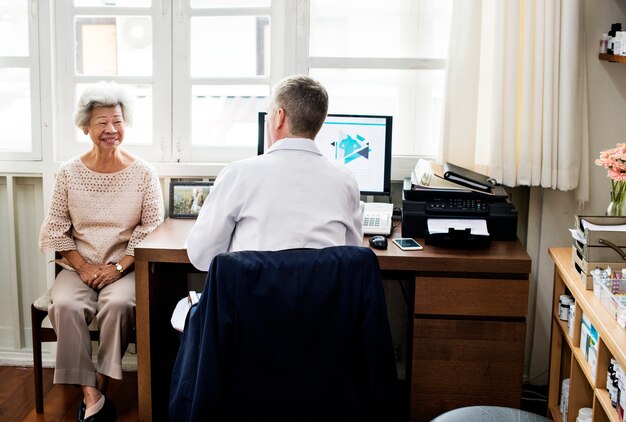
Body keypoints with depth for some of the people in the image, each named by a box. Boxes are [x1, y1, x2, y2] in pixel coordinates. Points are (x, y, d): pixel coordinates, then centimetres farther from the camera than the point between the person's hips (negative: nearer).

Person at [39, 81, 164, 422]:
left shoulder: (143, 173, 0)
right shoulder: (69, 172, 4)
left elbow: (152, 229, -3)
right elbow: (56, 231, 4)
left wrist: (119, 267, -13)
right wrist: (83, 267, -9)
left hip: (126, 267, -1)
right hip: (79, 267, 1)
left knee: (118, 303, -32)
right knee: (65, 305, -28)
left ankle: (101, 386, -16)